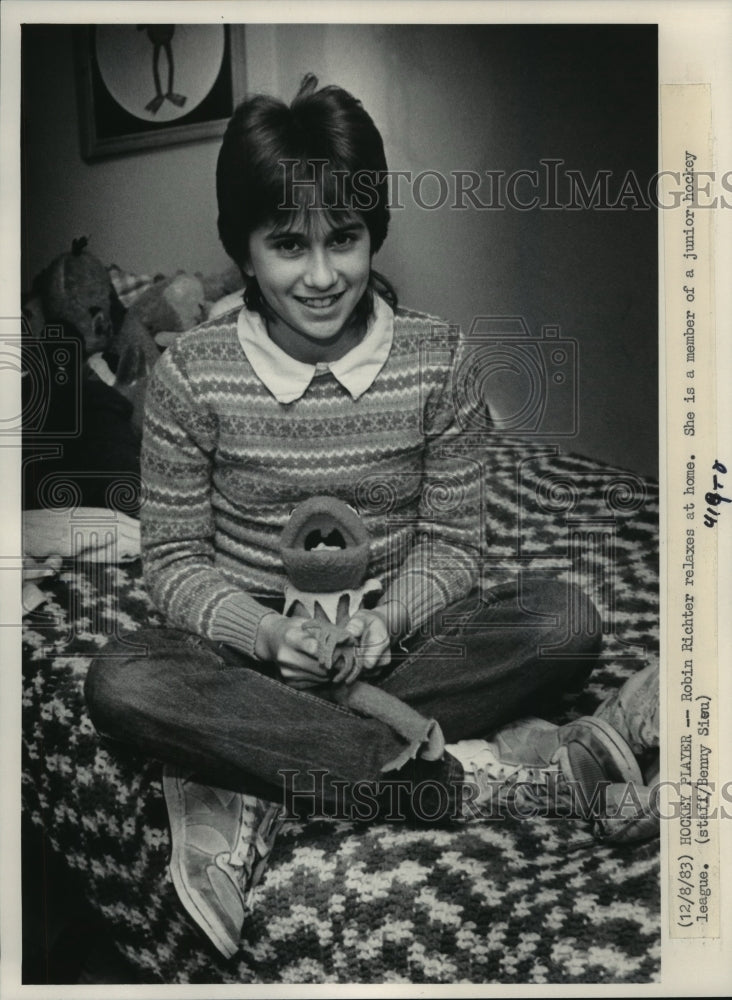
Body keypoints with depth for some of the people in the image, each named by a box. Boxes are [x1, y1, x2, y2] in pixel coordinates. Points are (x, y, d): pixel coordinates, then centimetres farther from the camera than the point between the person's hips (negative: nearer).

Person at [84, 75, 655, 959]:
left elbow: (451, 541, -1)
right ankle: (462, 774, -27)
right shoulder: (191, 374, -8)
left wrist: (388, 621, -22)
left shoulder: (437, 359, -6)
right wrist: (267, 633, -24)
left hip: (395, 639, 1)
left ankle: (250, 779, -26)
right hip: (252, 648, 0)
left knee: (565, 622, -25)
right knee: (119, 685, -31)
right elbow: (173, 558, -4)